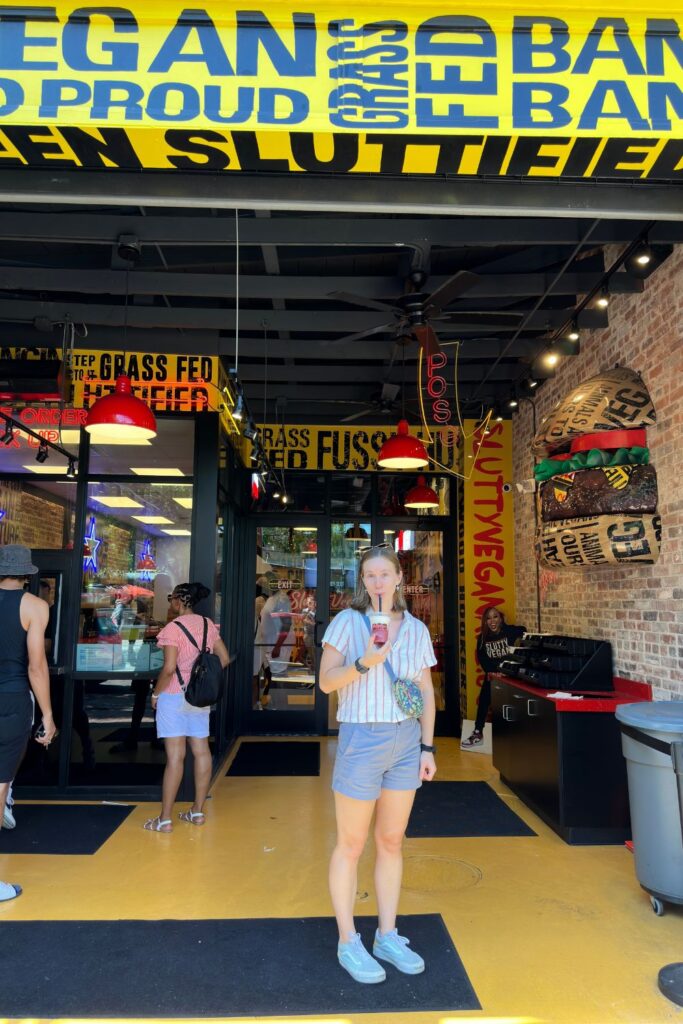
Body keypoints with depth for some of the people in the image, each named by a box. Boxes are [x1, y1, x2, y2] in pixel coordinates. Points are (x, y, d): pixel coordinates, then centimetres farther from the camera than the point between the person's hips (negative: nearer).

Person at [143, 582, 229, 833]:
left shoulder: (173, 627, -14)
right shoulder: (208, 624, 5)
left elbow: (169, 668, -20)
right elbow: (224, 659, 7)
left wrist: (156, 693, -7)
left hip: (174, 696, -6)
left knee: (175, 756, -4)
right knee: (201, 751, 11)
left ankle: (165, 819, 4)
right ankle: (198, 811, 22)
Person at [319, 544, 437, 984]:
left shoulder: (416, 629, 3)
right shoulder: (347, 621, -8)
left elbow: (426, 691, 8)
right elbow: (326, 681, -9)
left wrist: (428, 747, 5)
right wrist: (363, 663, -25)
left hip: (406, 742, 4)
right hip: (362, 739, -4)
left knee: (392, 842, 16)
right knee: (351, 846, 8)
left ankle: (388, 936, 32)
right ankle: (348, 943, 25)